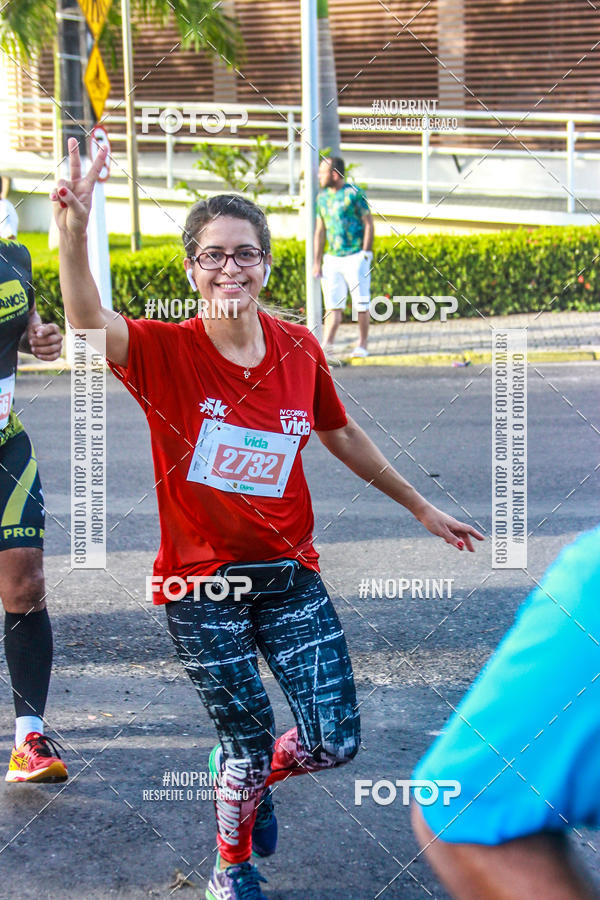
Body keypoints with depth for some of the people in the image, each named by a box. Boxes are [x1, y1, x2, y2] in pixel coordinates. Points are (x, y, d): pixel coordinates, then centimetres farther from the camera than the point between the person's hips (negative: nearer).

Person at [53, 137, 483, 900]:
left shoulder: (299, 350, -2)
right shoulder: (165, 351, -14)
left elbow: (344, 436, 14)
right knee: (248, 748, 6)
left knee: (334, 743, 4)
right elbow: (89, 324, -36)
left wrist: (419, 506, 24)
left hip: (290, 577, 4)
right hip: (203, 586, -4)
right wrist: (73, 234, -55)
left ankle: (251, 780, 39)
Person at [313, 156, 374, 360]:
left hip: (355, 257, -5)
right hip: (332, 258, 5)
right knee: (332, 305, -1)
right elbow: (320, 231, 16)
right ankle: (326, 346, -7)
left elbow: (368, 224, -5)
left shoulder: (354, 193, -6)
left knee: (361, 304, 0)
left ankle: (362, 345, 10)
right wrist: (317, 262, 11)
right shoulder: (322, 197, 11)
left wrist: (365, 256, -10)